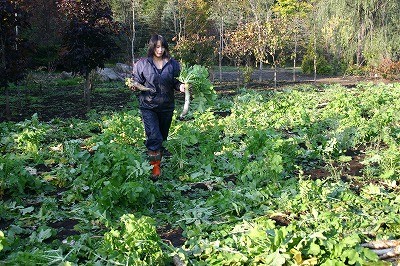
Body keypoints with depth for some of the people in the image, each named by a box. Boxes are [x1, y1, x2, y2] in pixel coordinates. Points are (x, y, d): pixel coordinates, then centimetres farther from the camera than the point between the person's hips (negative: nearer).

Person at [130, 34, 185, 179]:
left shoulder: (173, 64, 2)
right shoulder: (142, 64, -2)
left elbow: (175, 83, 8)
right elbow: (136, 80, 7)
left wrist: (181, 86, -13)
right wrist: (134, 85, -15)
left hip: (167, 106, 3)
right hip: (148, 106, -3)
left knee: (162, 136, 15)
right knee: (154, 137, -13)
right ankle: (155, 167, -5)